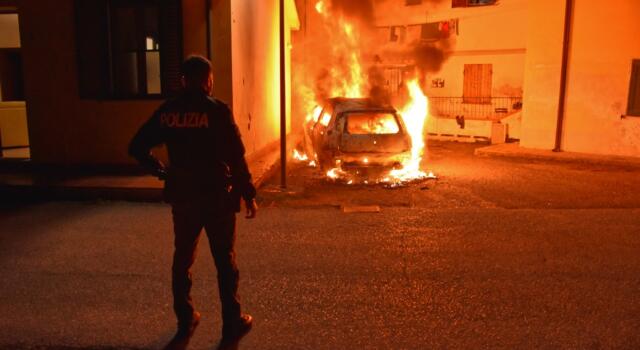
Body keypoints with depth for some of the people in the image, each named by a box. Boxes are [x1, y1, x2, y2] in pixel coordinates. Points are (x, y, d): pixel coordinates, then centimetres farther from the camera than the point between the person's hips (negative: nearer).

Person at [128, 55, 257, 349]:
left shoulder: (168, 111, 1)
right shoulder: (217, 111, -12)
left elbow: (137, 147, 4)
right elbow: (237, 159, -14)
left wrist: (161, 171, 13)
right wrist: (249, 196, -7)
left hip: (182, 197, 4)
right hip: (217, 196, -4)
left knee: (182, 259, 17)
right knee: (225, 261, 8)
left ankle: (185, 321, 27)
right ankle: (232, 324, 17)